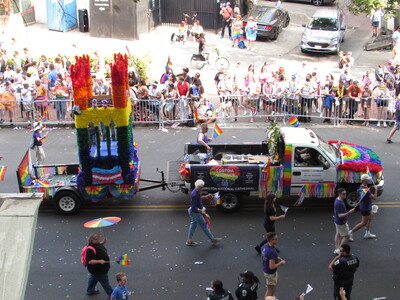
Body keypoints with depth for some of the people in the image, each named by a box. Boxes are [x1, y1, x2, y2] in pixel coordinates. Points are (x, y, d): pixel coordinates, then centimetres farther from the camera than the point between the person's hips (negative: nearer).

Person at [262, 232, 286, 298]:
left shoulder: (265, 246, -7)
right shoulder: (272, 252, -35)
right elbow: (272, 266, -34)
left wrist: (276, 258, 5)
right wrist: (281, 263, -18)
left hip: (266, 269, 10)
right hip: (270, 273, -10)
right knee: (270, 290, 10)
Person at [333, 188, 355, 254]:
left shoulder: (338, 200, 1)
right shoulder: (339, 203, -31)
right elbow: (340, 215, -32)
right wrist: (349, 212, -40)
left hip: (337, 221, 10)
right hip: (341, 223, -10)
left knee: (338, 234, 19)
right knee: (346, 236, 1)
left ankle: (337, 249, 30)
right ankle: (339, 250, 6)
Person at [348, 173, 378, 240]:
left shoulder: (362, 186, -1)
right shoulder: (366, 190, -33)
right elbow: (374, 197, -30)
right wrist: (376, 189, -19)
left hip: (368, 207, 10)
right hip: (365, 209, -10)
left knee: (370, 219, 22)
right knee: (364, 223, 3)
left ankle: (367, 234, 35)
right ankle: (351, 232, 10)